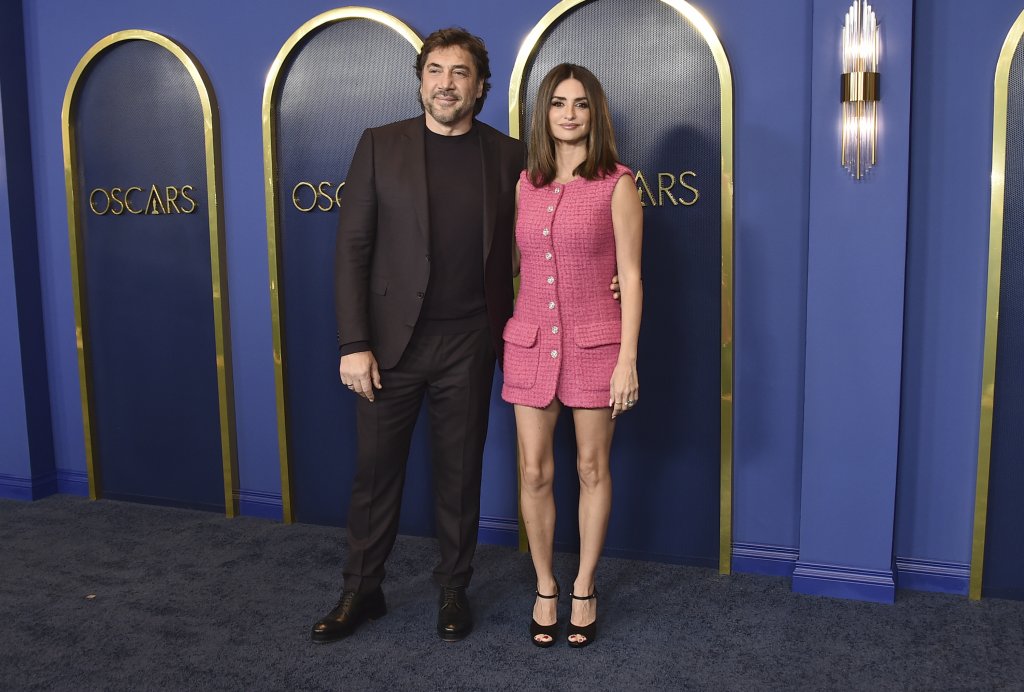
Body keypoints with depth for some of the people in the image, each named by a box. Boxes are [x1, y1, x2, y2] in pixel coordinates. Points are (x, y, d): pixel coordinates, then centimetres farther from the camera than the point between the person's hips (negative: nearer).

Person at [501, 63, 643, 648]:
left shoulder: (617, 184, -4)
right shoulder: (525, 184, 8)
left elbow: (630, 276, -6)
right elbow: (520, 266, 13)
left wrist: (627, 360, -11)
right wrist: (508, 338, 9)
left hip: (595, 343, -3)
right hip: (532, 341, 3)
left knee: (592, 468, 7)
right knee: (535, 472, 5)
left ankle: (584, 588, 24)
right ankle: (545, 588, 23)